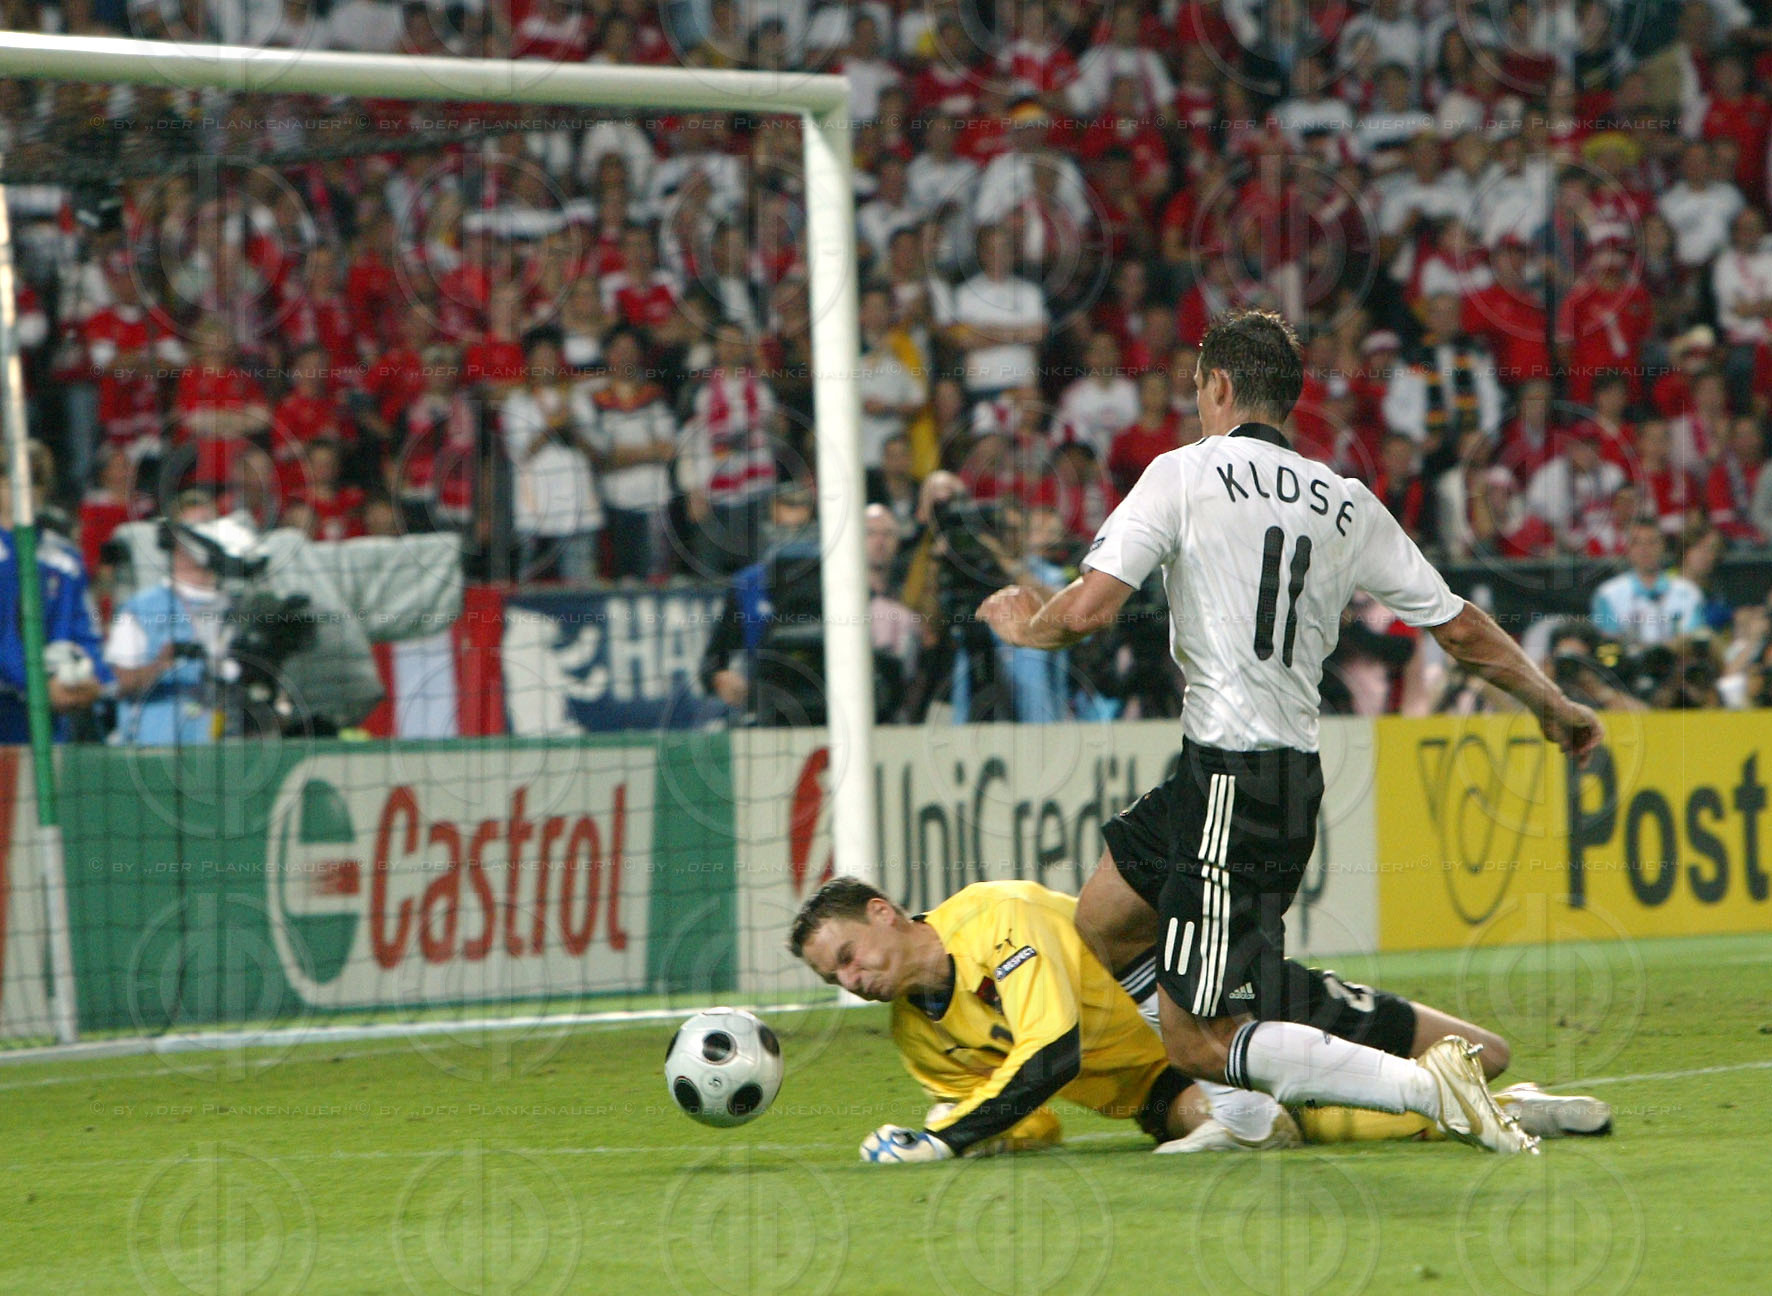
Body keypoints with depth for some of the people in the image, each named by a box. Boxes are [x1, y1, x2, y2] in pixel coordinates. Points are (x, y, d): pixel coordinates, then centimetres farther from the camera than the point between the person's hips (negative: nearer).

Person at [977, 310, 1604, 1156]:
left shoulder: (1185, 474, -4)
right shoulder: (1346, 505, 11)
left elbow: (1088, 610, -11)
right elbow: (1461, 628, 12)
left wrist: (1025, 623, 12)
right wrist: (1554, 707, 27)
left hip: (1231, 783, -7)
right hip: (1294, 772, 7)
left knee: (1198, 1041, -8)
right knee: (1099, 927, 22)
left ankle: (1425, 1087, -19)